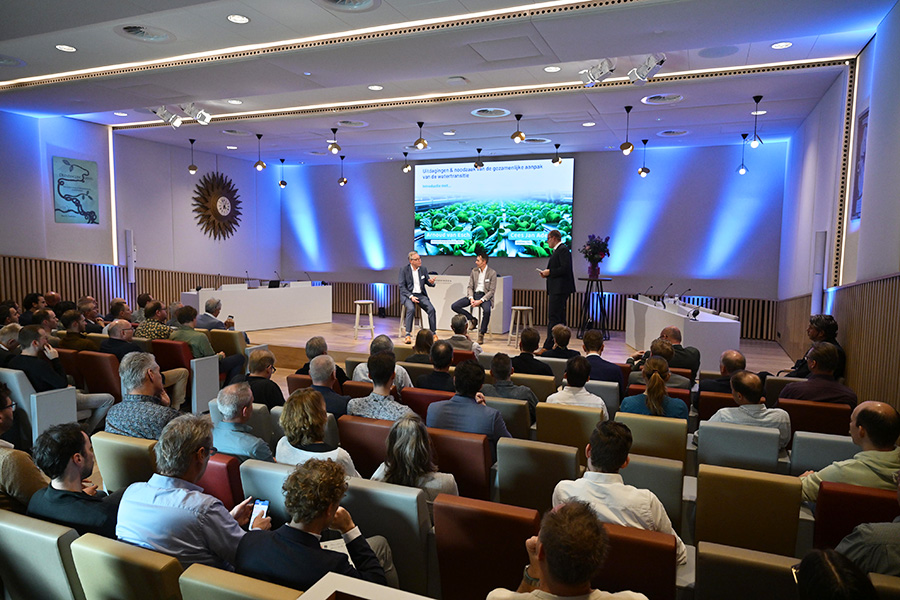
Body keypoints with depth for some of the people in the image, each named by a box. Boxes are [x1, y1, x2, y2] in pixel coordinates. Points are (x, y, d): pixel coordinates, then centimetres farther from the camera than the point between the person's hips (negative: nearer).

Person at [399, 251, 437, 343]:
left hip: (421, 294, 3)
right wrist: (411, 296, -19)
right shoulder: (404, 270, -1)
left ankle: (433, 333, -9)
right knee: (411, 309, -34)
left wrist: (431, 282, -12)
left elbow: (428, 283, 14)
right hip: (408, 295, -3)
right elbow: (402, 286, -5)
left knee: (431, 309, -21)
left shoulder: (423, 269, 10)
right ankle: (408, 335, -28)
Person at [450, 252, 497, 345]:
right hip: (474, 294, 5)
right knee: (454, 306, -13)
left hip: (485, 295, -5)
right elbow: (470, 287, 7)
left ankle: (481, 333, -18)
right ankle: (472, 320, 5)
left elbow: (492, 291, -9)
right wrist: (471, 298, -13)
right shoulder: (474, 271, 7)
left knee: (487, 310, -39)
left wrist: (480, 301, -21)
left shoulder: (492, 273, -6)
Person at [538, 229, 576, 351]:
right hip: (556, 289, 11)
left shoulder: (563, 249, -12)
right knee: (559, 318, 13)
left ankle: (547, 347, -10)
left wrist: (550, 272, -14)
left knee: (553, 318, -11)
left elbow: (565, 268, -21)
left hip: (560, 290, -11)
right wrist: (547, 274, 8)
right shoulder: (557, 250, 20)